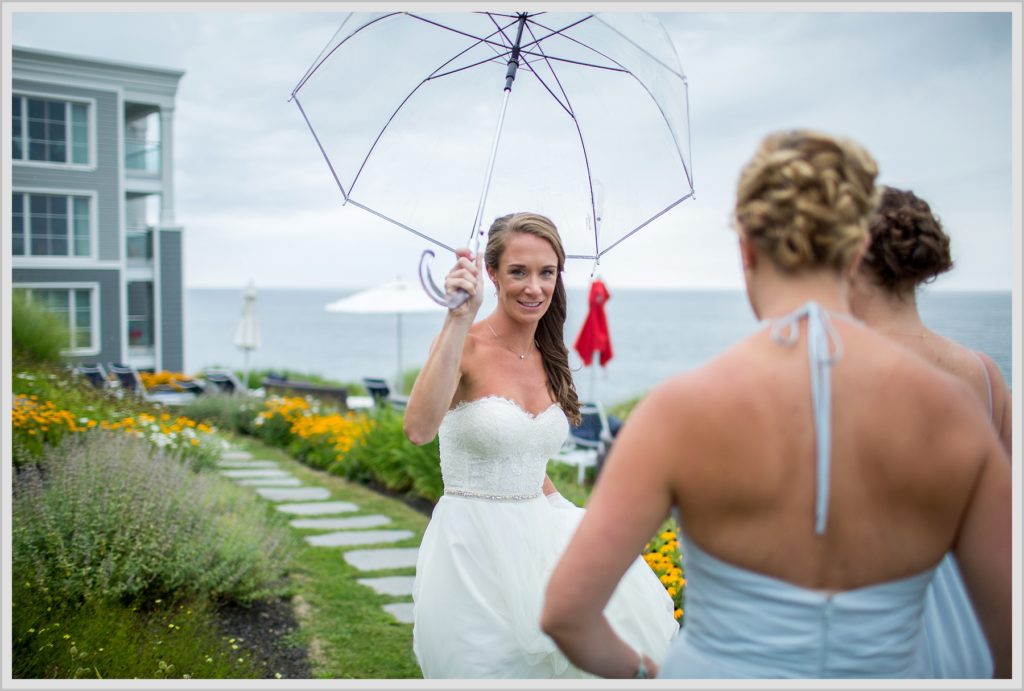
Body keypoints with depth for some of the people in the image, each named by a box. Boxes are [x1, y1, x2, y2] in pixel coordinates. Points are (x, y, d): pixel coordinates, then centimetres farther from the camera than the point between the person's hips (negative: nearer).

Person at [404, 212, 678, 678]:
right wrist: (459, 318, -36)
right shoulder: (465, 346, -12)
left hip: (537, 540, 6)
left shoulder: (548, 359, 8)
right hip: (473, 548, -5)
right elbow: (419, 429, -32)